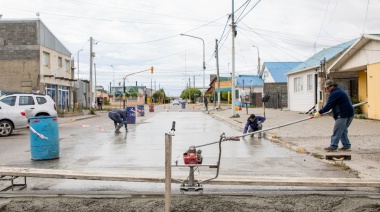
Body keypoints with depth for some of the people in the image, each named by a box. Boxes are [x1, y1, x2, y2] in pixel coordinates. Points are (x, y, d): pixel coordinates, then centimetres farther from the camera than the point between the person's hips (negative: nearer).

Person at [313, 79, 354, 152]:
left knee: (337, 130, -7)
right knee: (343, 130, 17)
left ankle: (333, 147, -4)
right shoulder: (339, 90, 18)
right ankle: (347, 146, 21)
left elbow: (328, 106, -19)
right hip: (349, 113, 11)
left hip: (343, 114, -11)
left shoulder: (335, 93, -16)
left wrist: (319, 112, -14)